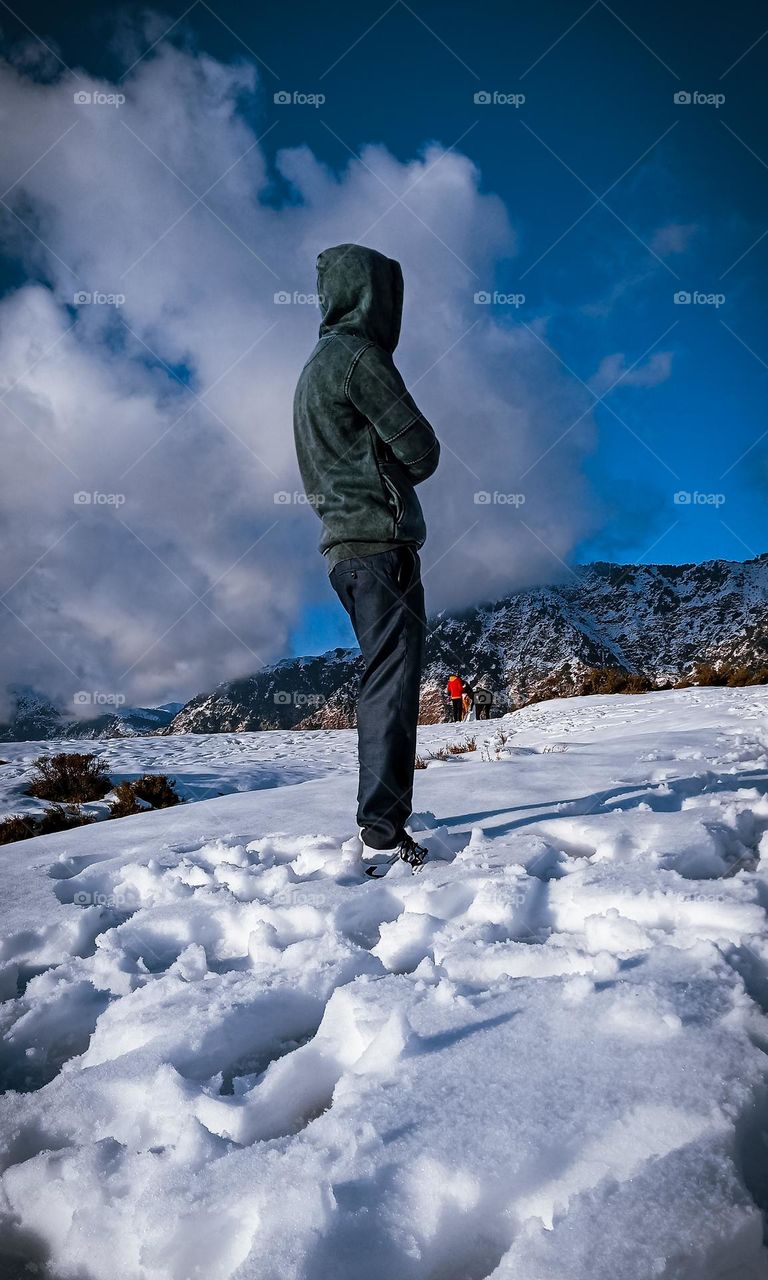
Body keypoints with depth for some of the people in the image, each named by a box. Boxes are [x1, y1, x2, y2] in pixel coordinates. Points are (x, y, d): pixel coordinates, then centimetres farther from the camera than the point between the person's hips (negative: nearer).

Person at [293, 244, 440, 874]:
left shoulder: (312, 370, 24)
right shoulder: (358, 355, -6)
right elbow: (422, 452, -9)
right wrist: (394, 474, 11)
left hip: (343, 543, 10)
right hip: (380, 539, -10)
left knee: (384, 680, 14)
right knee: (393, 683, -12)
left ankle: (381, 817, 21)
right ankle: (383, 835, -14)